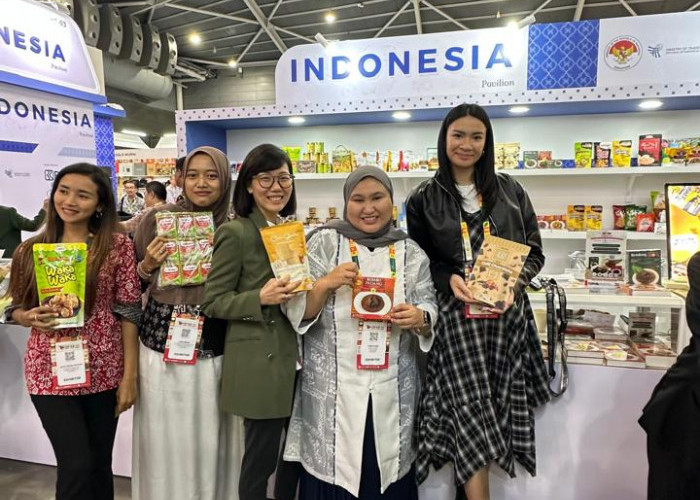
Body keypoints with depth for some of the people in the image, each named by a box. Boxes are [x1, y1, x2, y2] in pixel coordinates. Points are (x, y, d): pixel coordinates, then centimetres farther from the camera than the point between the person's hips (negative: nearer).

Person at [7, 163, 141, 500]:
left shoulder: (118, 246, -5)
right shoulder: (31, 251, 1)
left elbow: (129, 312, -5)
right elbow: (16, 308, 11)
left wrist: (130, 375, -7)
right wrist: (30, 318, -14)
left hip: (104, 370, 0)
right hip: (50, 370, 0)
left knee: (100, 464, 13)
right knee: (76, 465, -3)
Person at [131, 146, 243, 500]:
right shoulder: (158, 218, -2)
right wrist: (148, 266, -13)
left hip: (213, 346, 1)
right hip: (162, 339, 0)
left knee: (209, 436, 11)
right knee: (163, 436, 11)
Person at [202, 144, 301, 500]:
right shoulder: (235, 233, -11)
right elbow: (213, 302, -11)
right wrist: (260, 298, -25)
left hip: (297, 357, 7)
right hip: (260, 363, -6)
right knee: (261, 460, 7)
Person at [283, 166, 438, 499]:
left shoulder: (411, 252, 6)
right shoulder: (324, 242, 0)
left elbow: (430, 307, 8)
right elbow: (297, 311, -2)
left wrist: (419, 318, -14)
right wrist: (326, 283, -20)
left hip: (391, 388, 2)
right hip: (333, 387, -2)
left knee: (387, 472, 10)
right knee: (333, 469, 5)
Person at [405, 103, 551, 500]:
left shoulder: (510, 191, 9)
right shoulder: (423, 200, 3)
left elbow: (534, 251, 10)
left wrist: (515, 279, -9)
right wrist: (449, 279, -15)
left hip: (508, 312, 3)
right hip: (456, 313, -2)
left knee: (500, 404, 8)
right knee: (470, 409, -7)